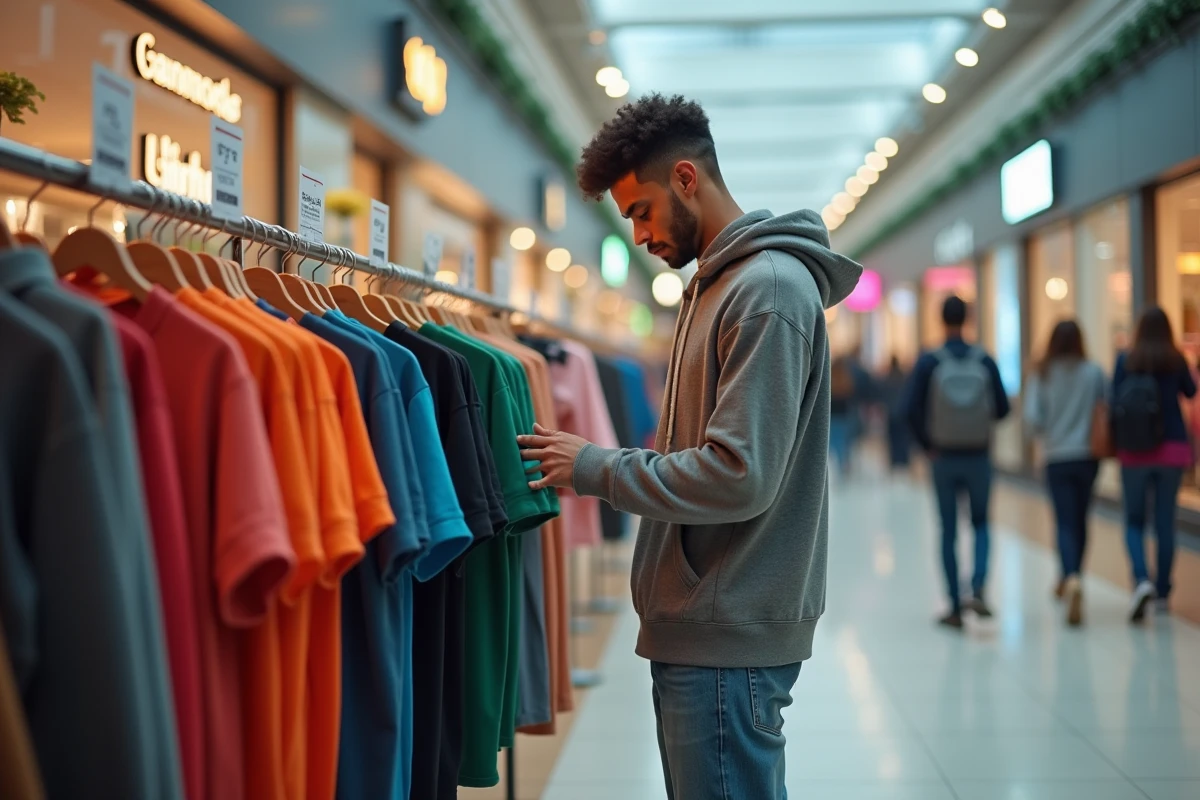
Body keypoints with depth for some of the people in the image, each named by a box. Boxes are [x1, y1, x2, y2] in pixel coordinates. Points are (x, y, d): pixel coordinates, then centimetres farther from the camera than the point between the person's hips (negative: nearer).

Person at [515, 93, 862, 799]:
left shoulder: (771, 289, -16)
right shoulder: (715, 284, 15)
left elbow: (739, 476, -22)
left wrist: (594, 468, -14)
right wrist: (600, 463, 5)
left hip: (730, 639, -10)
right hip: (699, 627, 10)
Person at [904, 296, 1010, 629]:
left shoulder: (928, 362, -7)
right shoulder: (985, 361, -3)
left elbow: (912, 410, -10)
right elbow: (1002, 408, -1)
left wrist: (927, 445, 3)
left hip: (944, 459, -1)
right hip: (979, 458, 1)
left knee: (949, 532, 9)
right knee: (981, 524, 17)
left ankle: (956, 609, 11)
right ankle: (978, 590, -5)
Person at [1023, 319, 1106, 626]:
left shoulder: (1043, 374, -6)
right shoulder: (1094, 372, -5)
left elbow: (1032, 419, -9)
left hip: (1057, 459, -1)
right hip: (1089, 456, 1)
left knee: (1066, 523, -1)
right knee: (1080, 520, 17)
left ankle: (1072, 579, -25)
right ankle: (1069, 581, 29)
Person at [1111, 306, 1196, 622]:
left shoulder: (1125, 360, -5)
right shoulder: (1176, 360, -3)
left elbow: (1115, 403, -5)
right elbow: (1190, 392, 15)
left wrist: (1115, 444, 7)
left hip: (1134, 452, -1)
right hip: (1172, 449, 1)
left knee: (1134, 522, 8)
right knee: (1166, 522, 11)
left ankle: (1142, 580, -15)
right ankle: (1163, 591, 16)